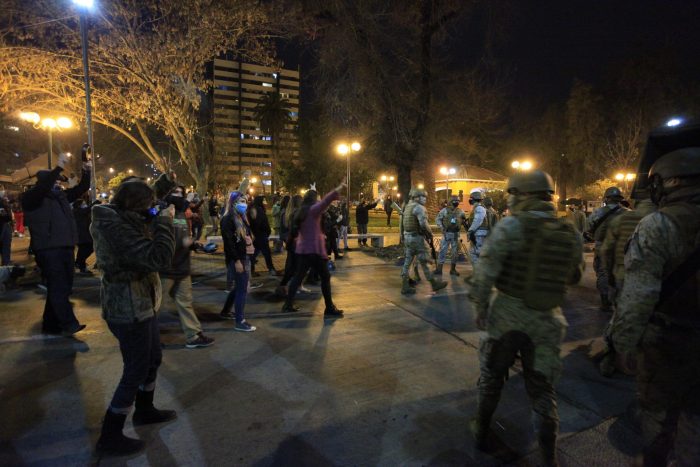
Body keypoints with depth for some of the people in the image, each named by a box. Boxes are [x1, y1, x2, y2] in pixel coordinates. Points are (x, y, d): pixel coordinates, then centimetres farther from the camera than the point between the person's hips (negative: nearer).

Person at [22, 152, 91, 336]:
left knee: (62, 287, 10)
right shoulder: (30, 197, -2)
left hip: (66, 247, 7)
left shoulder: (61, 195, 17)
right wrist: (58, 168, -28)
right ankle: (69, 324, -14)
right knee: (58, 287, -13)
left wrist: (86, 172, 4)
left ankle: (51, 324, 21)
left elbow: (81, 189, 21)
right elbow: (42, 188, -22)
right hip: (48, 249, -7)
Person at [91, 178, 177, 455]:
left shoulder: (121, 220, 6)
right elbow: (158, 259, -32)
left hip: (140, 305, 10)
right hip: (129, 310, -10)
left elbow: (145, 252, 15)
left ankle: (144, 411, 43)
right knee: (136, 372, 4)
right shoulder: (114, 226, -25)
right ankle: (110, 437, 22)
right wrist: (164, 221, -21)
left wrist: (156, 222, 1)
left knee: (153, 360, 23)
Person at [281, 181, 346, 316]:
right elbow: (326, 200, -25)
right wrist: (339, 188, -27)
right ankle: (330, 309, 3)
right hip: (314, 249, -8)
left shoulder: (301, 211, 12)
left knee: (298, 276, 13)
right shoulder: (313, 209, -10)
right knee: (325, 277, 0)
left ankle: (288, 304, 15)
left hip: (302, 249, 8)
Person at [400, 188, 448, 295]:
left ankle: (405, 287, 12)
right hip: (417, 238, -9)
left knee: (407, 262, 9)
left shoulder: (408, 206, 13)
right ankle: (434, 284, 14)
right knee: (424, 262, 2)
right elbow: (424, 224, -27)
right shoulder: (419, 207, -15)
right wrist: (430, 234, -9)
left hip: (408, 236, 9)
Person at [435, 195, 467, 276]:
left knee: (455, 252, 7)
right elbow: (438, 219, -1)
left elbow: (465, 221, 14)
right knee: (443, 251, -4)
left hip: (456, 234, 3)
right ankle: (439, 269, 0)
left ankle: (453, 269, 18)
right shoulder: (444, 210, -3)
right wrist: (442, 227, -14)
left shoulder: (460, 212, 5)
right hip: (446, 233, -3)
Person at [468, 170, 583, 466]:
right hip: (547, 319, 3)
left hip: (507, 313, -3)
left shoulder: (511, 226, -15)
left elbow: (485, 272, -19)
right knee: (542, 387, 17)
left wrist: (480, 308, -9)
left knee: (491, 376, 18)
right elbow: (574, 277, 12)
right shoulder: (571, 235, -1)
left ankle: (481, 431, 36)